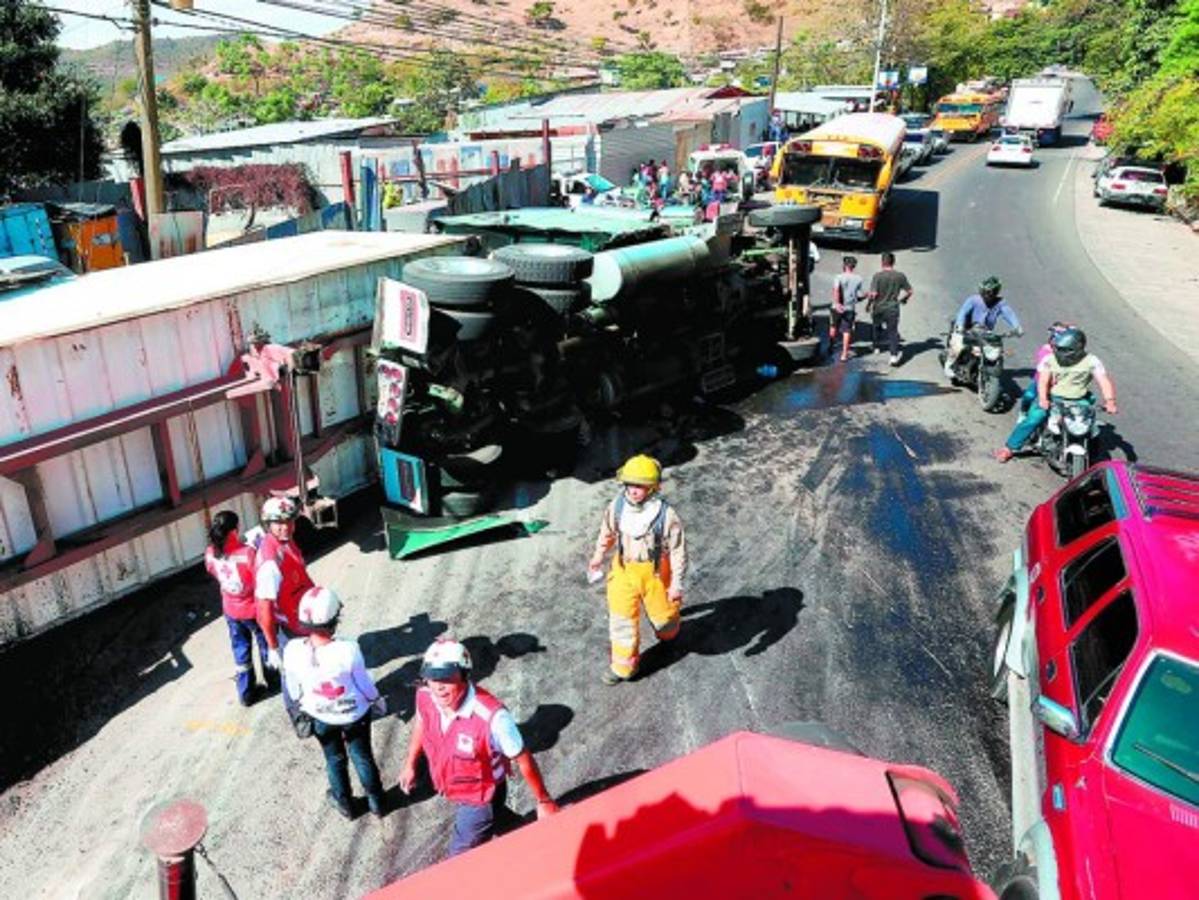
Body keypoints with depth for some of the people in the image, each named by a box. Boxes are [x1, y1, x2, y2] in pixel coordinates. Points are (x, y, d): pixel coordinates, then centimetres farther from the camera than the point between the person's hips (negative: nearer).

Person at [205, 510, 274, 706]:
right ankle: (272, 681, 44)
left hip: (231, 610, 4)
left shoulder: (210, 554, -17)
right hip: (255, 609, -4)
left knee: (240, 649, 23)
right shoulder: (248, 554, -34)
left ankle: (246, 692, 37)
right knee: (266, 645, 22)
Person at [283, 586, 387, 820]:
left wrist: (301, 704, 14)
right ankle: (376, 802, 46)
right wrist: (378, 702, 4)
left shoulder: (293, 650, -29)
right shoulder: (349, 650, -36)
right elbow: (365, 684, -17)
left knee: (334, 759, 29)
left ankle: (344, 803, 51)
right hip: (355, 714, -1)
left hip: (320, 717, 2)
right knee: (362, 756, 25)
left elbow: (294, 687, -9)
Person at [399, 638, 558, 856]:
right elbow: (421, 723, 3)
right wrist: (410, 764, 16)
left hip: (482, 799, -6)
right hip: (453, 792, 6)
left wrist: (543, 800, -12)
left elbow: (523, 759, -25)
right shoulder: (425, 697, -23)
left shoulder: (492, 716, -41)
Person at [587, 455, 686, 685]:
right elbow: (607, 532, 7)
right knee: (621, 618, 6)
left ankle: (667, 633, 56)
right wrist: (598, 556, 16)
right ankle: (623, 665, 24)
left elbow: (678, 550, -16)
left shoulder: (666, 514, -25)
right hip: (624, 569, 2)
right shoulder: (617, 506, -14)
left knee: (662, 611, 19)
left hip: (655, 571, -2)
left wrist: (677, 583, -14)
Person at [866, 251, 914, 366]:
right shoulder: (900, 276, -6)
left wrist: (868, 304, -5)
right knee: (893, 331, 5)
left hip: (878, 308, 0)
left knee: (877, 327, 25)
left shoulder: (877, 276, -16)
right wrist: (903, 299, 19)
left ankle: (877, 347, 41)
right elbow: (910, 291, 0)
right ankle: (894, 355, -6)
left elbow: (873, 294, -22)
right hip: (892, 309, 1)